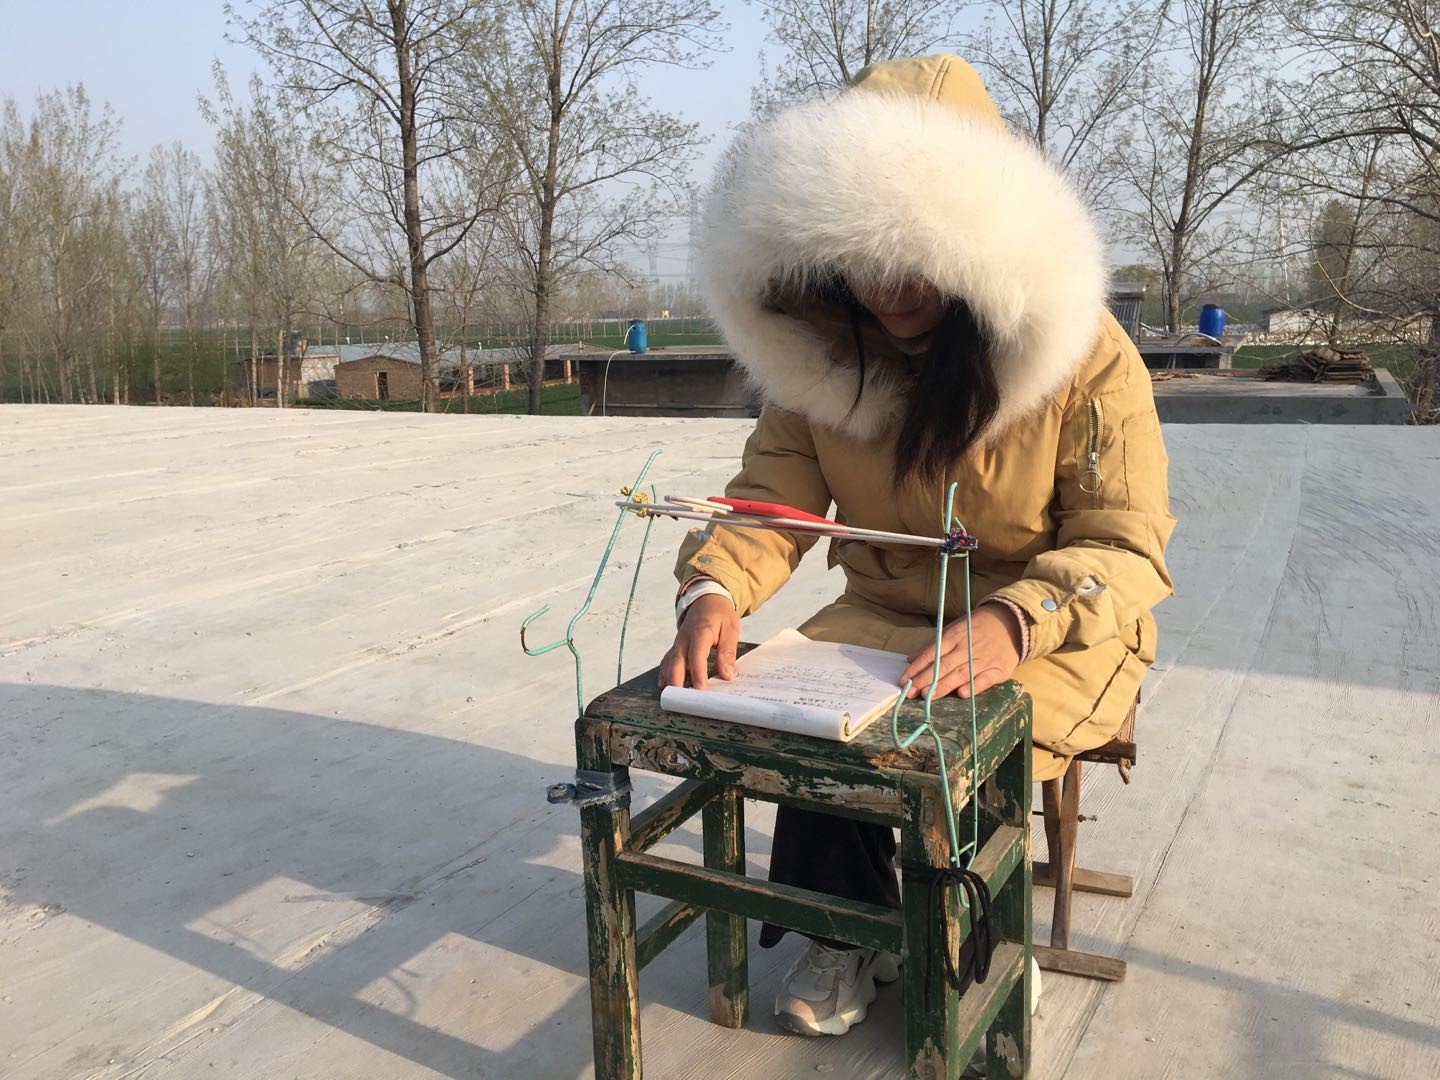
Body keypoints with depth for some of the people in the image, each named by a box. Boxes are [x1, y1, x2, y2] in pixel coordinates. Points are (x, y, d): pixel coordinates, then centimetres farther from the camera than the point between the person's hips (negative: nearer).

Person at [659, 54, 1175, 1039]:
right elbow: (772, 502, -5)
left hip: (1052, 633, -3)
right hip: (881, 616, 4)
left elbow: (1129, 549, -18)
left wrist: (1015, 620, -39)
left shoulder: (1088, 359, -16)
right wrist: (713, 589, -29)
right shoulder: (821, 355, -5)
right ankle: (849, 933, 2)